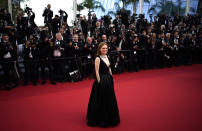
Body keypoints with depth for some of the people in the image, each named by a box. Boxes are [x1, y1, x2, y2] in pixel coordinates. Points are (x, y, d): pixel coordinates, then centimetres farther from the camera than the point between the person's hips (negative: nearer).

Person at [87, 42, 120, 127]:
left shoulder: (106, 57, 9)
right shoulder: (98, 59, -14)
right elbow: (97, 72, -16)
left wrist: (111, 78, 13)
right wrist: (99, 81, -17)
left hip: (108, 80, 8)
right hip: (101, 80, -8)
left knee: (109, 99, 18)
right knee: (101, 100, 3)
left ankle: (109, 118, 36)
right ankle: (101, 120, 19)